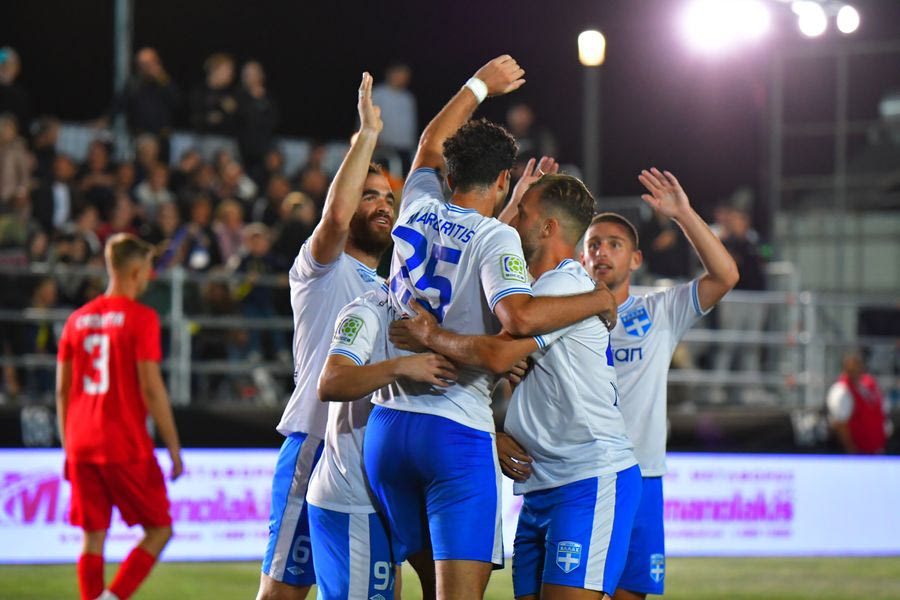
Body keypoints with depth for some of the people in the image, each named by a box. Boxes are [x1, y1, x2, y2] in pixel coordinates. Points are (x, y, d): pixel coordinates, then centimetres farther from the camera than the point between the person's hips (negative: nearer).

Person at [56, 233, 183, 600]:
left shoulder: (78, 319, 10)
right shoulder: (141, 318, -7)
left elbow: (62, 390, 13)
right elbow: (151, 389, -12)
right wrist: (175, 451, -7)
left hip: (82, 446, 6)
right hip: (126, 446, -6)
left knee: (93, 537, 8)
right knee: (159, 529, 6)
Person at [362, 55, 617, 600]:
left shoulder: (419, 209, 12)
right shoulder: (495, 237, -6)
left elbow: (431, 145, 34)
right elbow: (520, 317, -24)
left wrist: (480, 86, 46)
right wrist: (601, 300, -11)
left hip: (386, 426, 6)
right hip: (457, 431, -6)